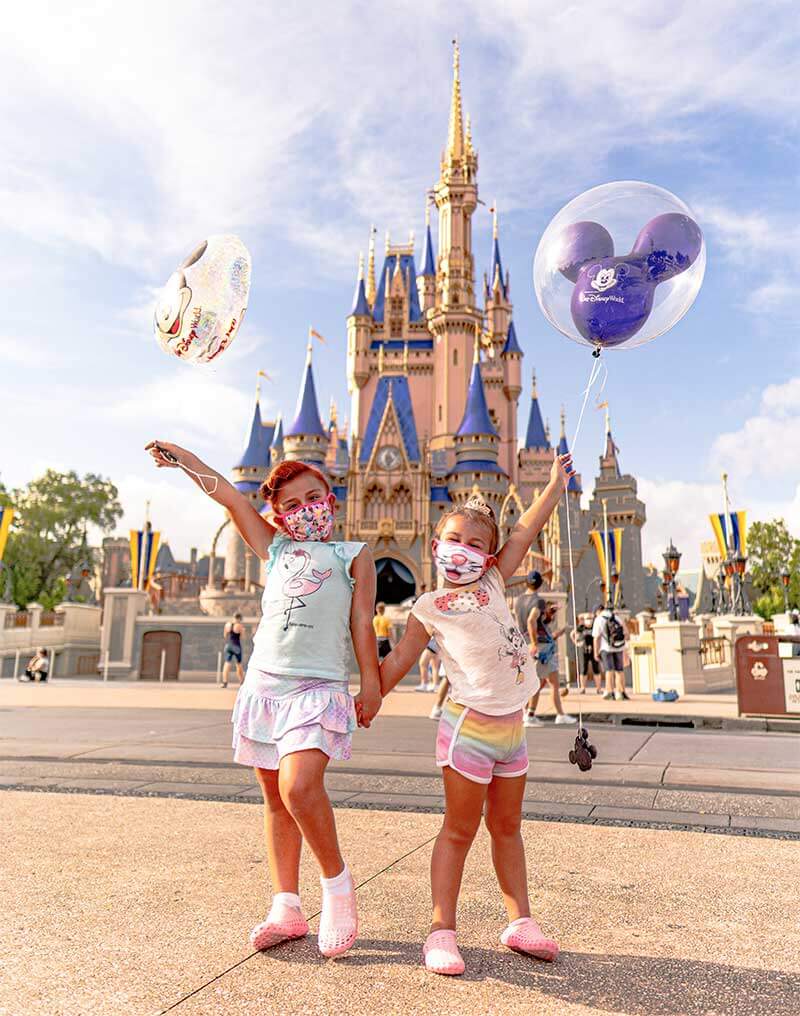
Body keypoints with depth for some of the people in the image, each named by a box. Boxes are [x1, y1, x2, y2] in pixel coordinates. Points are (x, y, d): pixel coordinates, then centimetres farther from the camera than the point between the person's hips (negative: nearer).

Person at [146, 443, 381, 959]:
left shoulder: (354, 555, 9)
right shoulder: (276, 549, 19)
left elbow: (362, 622, 3)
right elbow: (228, 495, 19)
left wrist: (371, 682, -4)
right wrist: (179, 455, 24)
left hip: (319, 688, -5)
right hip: (264, 682, 5)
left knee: (299, 787, -22)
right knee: (276, 799, 9)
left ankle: (337, 881, 1)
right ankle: (287, 908, 21)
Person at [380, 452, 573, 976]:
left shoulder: (493, 583, 9)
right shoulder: (429, 608, -1)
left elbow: (524, 534, 12)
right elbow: (400, 659, 3)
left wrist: (556, 484, 16)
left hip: (512, 726, 5)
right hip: (470, 725, -5)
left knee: (507, 827, 16)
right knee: (459, 830, 3)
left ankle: (520, 921, 27)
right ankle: (443, 930, 14)